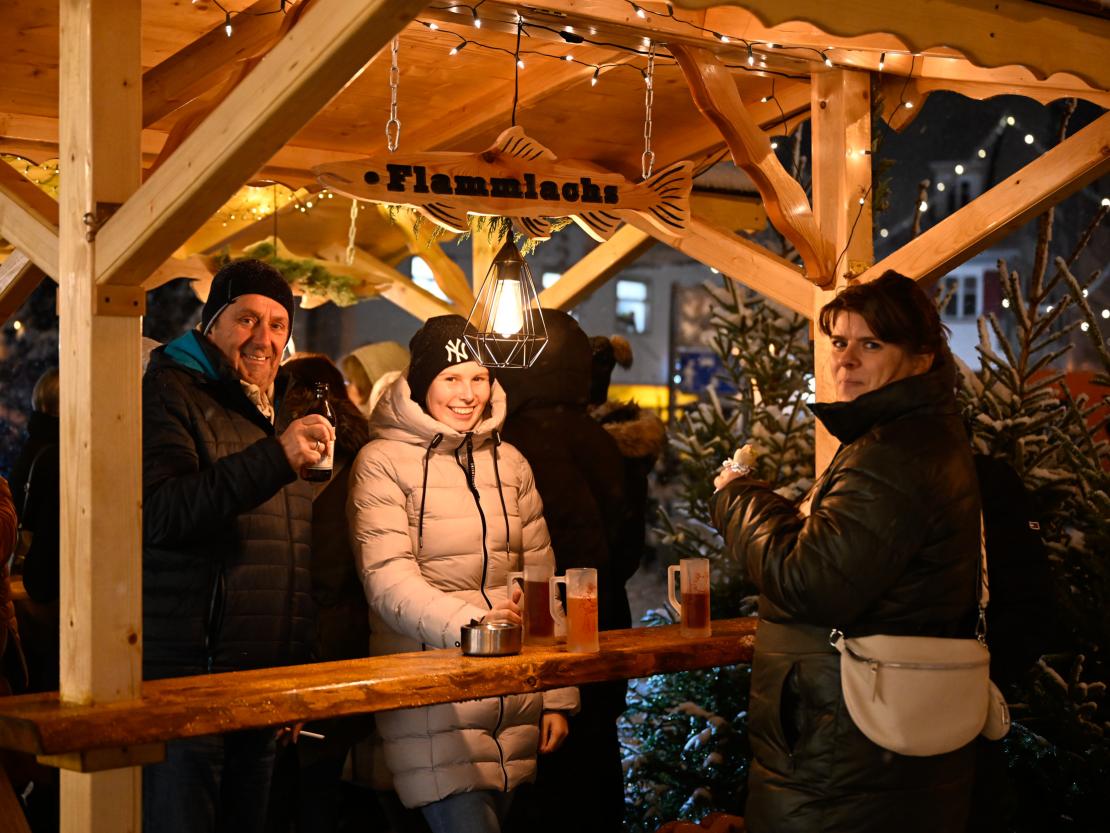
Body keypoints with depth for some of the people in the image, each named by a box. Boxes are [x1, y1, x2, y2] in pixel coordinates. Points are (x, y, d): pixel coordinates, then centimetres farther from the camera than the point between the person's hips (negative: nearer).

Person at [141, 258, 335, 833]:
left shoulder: (273, 415, 21)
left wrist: (298, 682, 22)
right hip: (186, 678, -8)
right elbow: (161, 514, -21)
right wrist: (275, 457, -28)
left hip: (265, 688, 8)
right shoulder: (170, 394, -3)